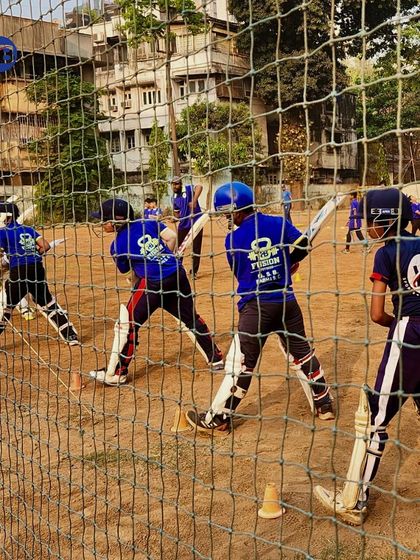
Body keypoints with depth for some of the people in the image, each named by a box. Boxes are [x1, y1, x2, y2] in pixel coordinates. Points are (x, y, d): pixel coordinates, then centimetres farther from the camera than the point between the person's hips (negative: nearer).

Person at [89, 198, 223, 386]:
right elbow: (171, 237, 2)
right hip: (177, 275, 6)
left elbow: (126, 269, 10)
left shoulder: (117, 246, -1)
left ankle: (118, 373, 10)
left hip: (152, 283, -6)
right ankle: (216, 358, 30)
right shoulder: (147, 223, 7)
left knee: (130, 324, 6)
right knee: (192, 318, 19)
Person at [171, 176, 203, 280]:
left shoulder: (188, 189, -10)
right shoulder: (174, 198, 9)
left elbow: (199, 187, -32)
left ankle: (194, 271, 15)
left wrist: (194, 201, -42)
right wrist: (175, 218, -5)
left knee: (196, 249, 2)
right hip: (183, 224, 6)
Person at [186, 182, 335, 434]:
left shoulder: (233, 240, -5)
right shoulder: (278, 223, 0)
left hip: (256, 305, -3)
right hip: (287, 300, 3)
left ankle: (218, 418, 11)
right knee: (302, 351, 18)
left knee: (242, 362, 2)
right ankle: (325, 404, 28)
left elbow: (239, 273, 7)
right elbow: (304, 246, 3)